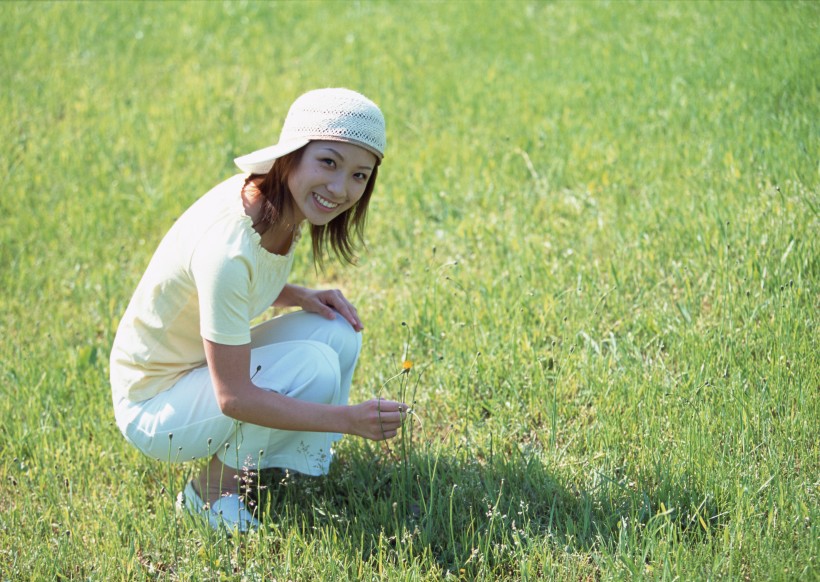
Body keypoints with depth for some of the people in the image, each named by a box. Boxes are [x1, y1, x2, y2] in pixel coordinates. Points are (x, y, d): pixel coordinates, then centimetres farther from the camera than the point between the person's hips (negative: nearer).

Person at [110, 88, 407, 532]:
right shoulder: (228, 245, -33)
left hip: (205, 370, 8)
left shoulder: (277, 203, -7)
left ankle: (299, 474, 4)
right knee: (313, 364, -25)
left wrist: (299, 296, -6)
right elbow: (234, 397, -30)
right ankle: (213, 491, -7)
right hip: (152, 408, -8)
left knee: (337, 331, -8)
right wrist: (349, 420, -29)